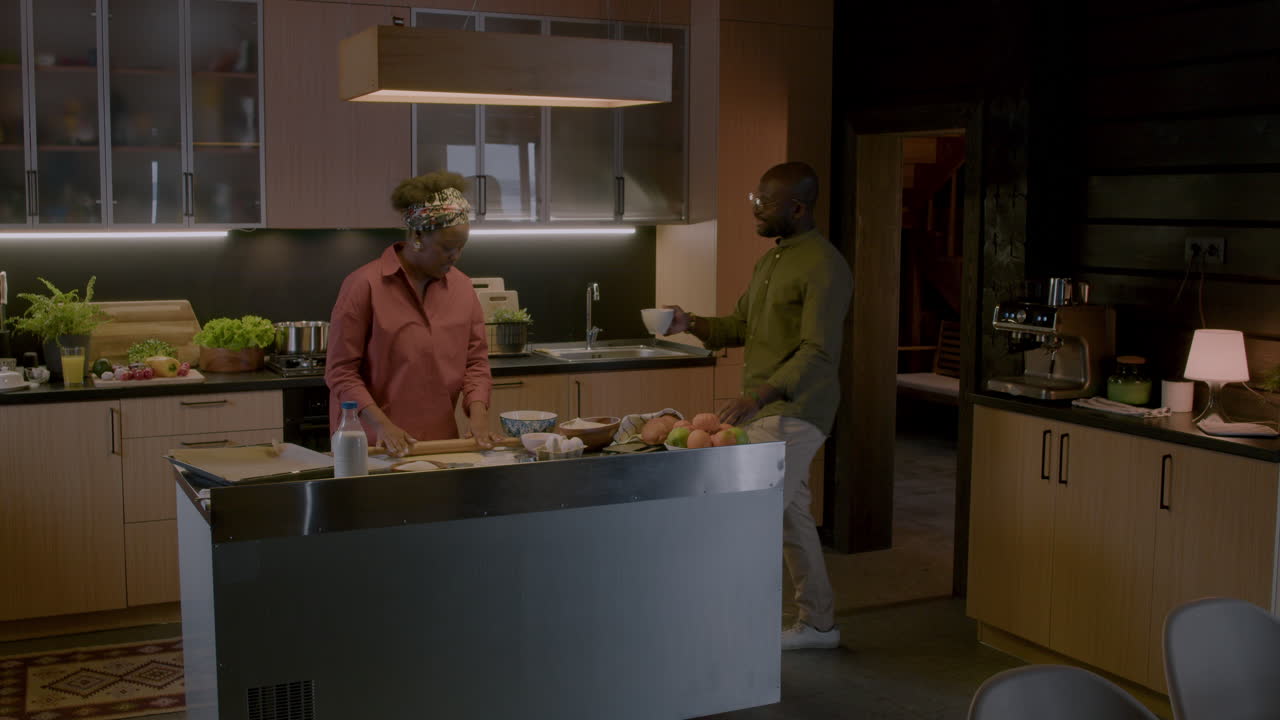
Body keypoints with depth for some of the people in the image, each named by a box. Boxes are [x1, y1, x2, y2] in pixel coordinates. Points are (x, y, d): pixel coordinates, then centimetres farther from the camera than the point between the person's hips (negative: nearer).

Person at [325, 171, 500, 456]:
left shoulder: (462, 287, 4)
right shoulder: (364, 285, -11)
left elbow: (475, 360, 6)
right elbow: (340, 370, -10)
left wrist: (478, 415, -10)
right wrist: (381, 425, -20)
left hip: (441, 440, 4)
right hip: (374, 444, -4)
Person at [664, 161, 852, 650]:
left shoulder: (824, 267, -15)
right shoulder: (770, 259, 15)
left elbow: (819, 353, -24)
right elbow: (742, 325, 20)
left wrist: (761, 394, -35)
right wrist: (691, 324, 3)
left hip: (793, 412, -10)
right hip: (763, 408, 10)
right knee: (791, 514, 15)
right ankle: (818, 623, 26)